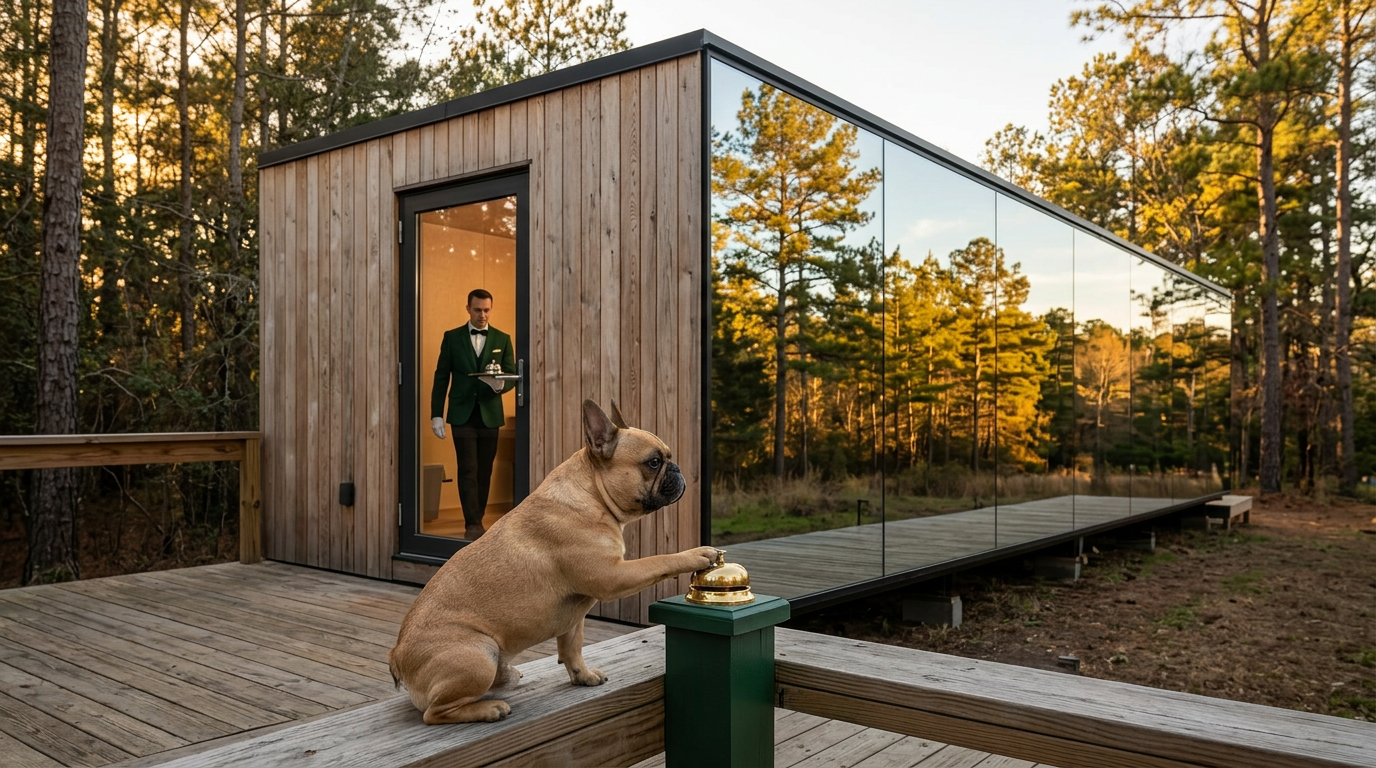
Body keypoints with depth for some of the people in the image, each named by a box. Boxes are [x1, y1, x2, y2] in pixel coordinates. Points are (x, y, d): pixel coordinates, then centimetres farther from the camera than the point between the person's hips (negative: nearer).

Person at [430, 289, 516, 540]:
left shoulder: (502, 339, 6)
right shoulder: (452, 337, 4)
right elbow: (441, 378, 3)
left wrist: (500, 385, -21)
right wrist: (436, 414, -3)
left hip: (490, 414, 2)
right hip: (462, 414, -2)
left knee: (484, 471, 7)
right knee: (468, 470, -7)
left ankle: (476, 520, 19)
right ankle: (472, 524, -5)